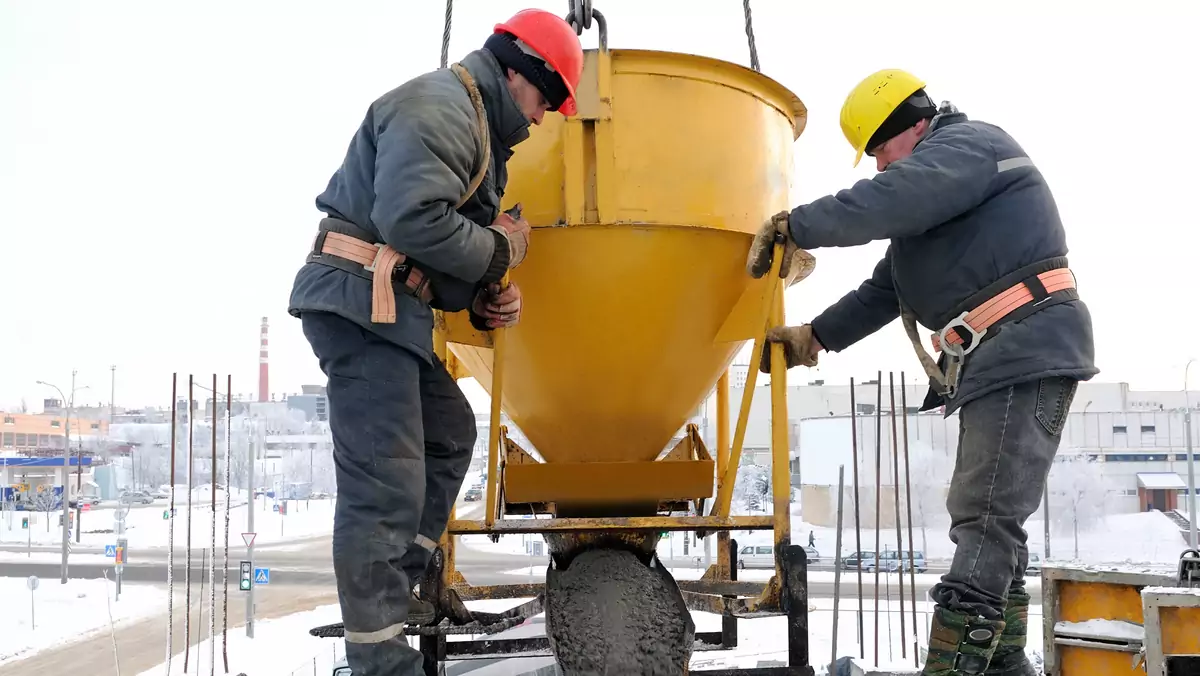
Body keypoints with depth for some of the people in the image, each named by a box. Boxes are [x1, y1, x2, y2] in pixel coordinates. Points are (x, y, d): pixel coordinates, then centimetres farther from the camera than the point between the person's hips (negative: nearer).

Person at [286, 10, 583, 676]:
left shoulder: (476, 127, 24)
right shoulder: (439, 103, -10)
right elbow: (411, 219, -25)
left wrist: (481, 301, 5)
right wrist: (499, 251, -10)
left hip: (387, 312, 11)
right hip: (359, 302, -11)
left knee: (449, 432, 20)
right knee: (386, 483, -13)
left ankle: (389, 596, 24)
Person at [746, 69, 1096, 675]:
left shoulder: (967, 144, -5)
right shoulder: (941, 183, 27)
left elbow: (891, 200, -24)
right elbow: (885, 290, 25)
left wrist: (795, 226, -17)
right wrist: (813, 338, 19)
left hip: (1028, 351, -11)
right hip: (997, 363, 11)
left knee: (987, 519, -14)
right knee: (986, 520, 12)